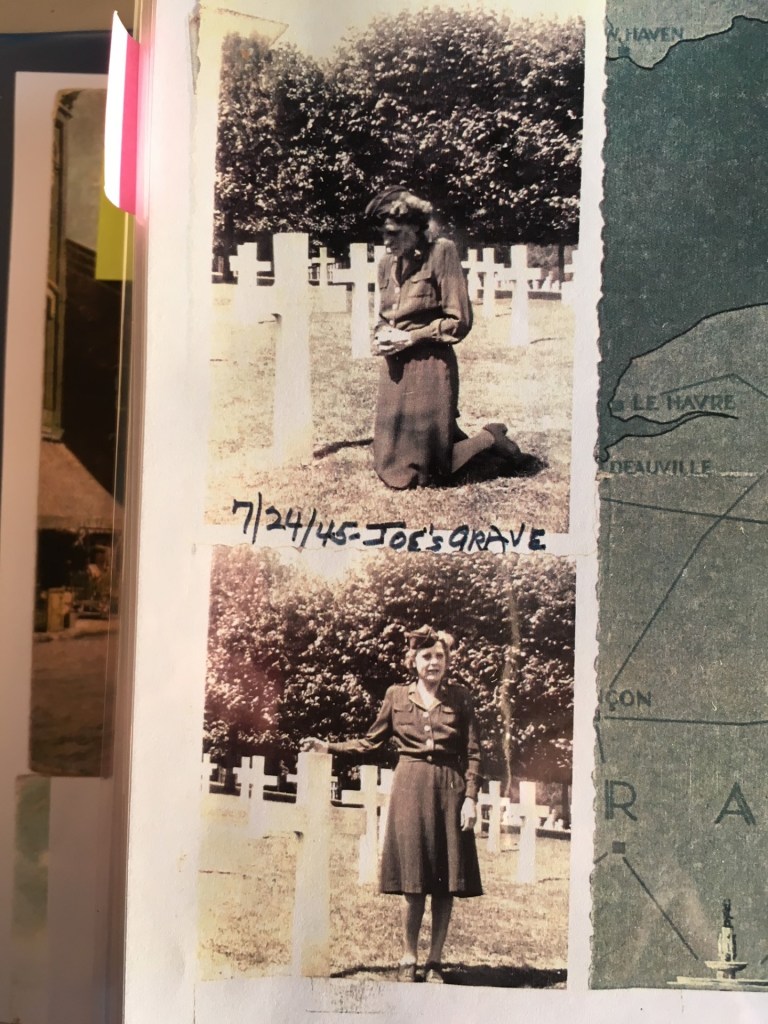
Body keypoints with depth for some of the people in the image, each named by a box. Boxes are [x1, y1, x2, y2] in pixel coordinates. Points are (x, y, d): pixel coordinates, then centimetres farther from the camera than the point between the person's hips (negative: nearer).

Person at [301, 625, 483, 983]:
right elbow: (370, 742, 13)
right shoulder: (397, 695, 5)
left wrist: (470, 798, -4)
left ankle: (435, 961, 16)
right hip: (410, 788, 0)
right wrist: (328, 746, 5)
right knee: (412, 878, 1)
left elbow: (472, 753, 4)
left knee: (445, 881, 3)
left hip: (449, 788, 0)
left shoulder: (460, 697, 4)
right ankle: (408, 958, 15)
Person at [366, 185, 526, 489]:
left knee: (427, 471, -2)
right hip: (394, 370, 7)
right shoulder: (386, 263, 10)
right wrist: (380, 337, 0)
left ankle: (491, 439, 20)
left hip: (430, 369, -7)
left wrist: (410, 338, -15)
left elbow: (459, 321, -12)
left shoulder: (441, 253, -10)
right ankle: (451, 435, 35)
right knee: (391, 466, 14)